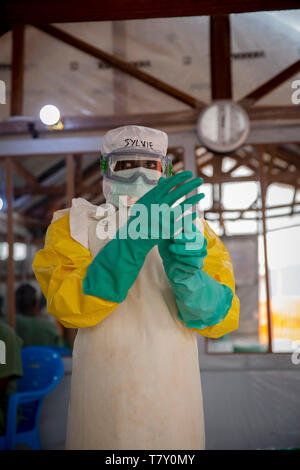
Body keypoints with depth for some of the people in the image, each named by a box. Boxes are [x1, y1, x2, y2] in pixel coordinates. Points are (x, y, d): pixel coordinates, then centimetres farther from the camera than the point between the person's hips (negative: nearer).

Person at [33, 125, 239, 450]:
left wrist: (186, 275, -27)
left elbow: (219, 319, -6)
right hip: (103, 396, -1)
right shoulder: (73, 224, -2)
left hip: (175, 396, 2)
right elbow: (68, 307, -18)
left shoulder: (191, 227, 3)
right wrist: (134, 240, -29)